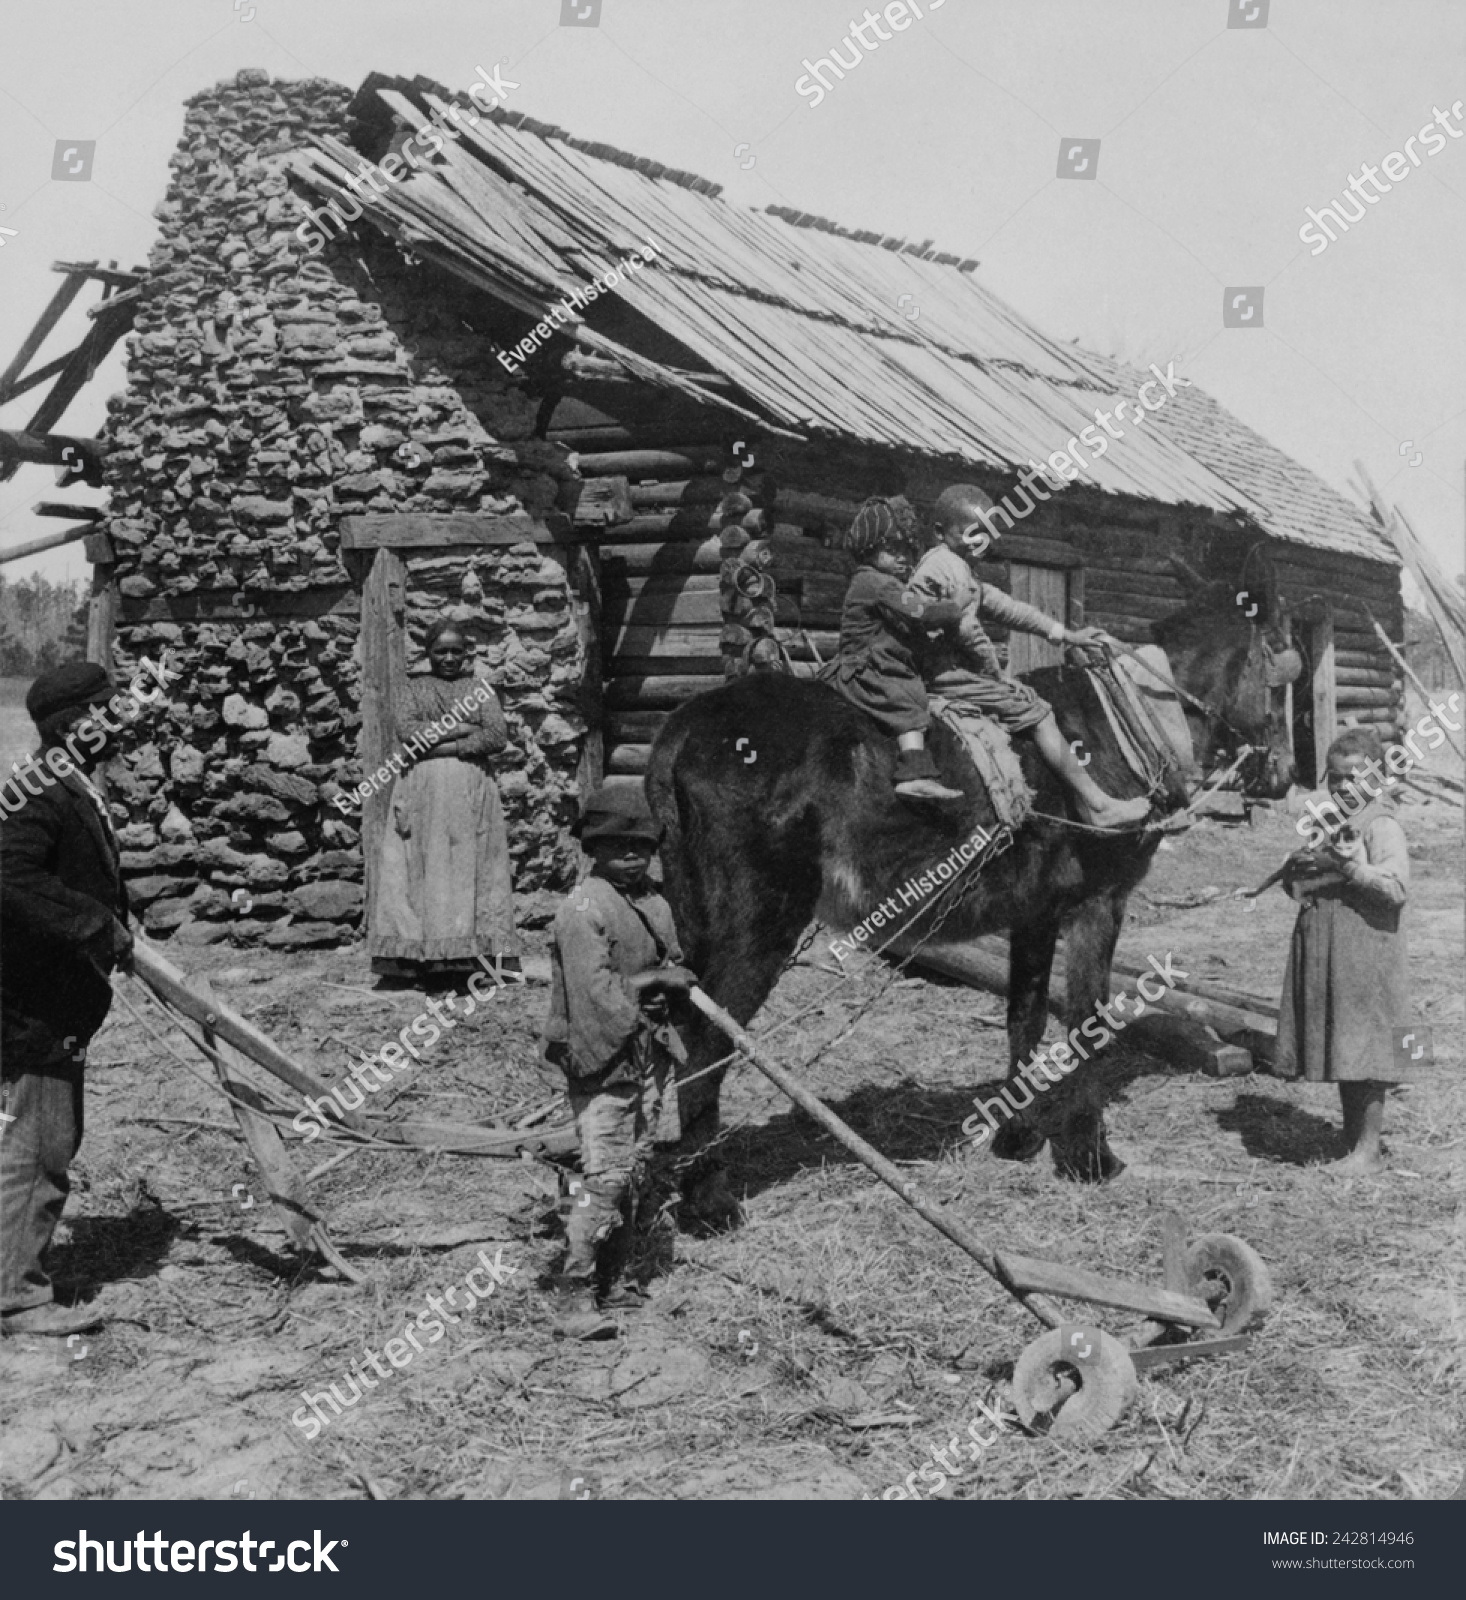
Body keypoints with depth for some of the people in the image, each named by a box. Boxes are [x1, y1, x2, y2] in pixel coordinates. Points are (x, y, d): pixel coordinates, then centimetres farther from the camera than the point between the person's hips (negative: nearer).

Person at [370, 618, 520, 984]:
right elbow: (406, 730, -3)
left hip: (471, 790, 1)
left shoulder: (479, 689, 13)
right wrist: (462, 728, -7)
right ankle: (420, 953, -11)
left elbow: (498, 736, -1)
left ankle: (476, 950, -8)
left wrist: (437, 745, -8)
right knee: (424, 868, -7)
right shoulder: (415, 687, 13)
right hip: (423, 791, 0)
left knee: (470, 866, -5)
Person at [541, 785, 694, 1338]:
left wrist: (653, 981, -1)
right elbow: (594, 993, -20)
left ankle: (609, 1281, 26)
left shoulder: (655, 906, 13)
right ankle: (573, 1299, -9)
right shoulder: (583, 910, -14)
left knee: (635, 1173, 14)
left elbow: (676, 969, 21)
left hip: (646, 1056, 9)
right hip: (602, 1060, -9)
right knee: (604, 1175, -13)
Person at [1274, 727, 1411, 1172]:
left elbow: (1395, 886, -21)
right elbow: (1293, 884, 22)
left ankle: (1368, 1149, 4)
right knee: (1340, 1053, 13)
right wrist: (1295, 868, 1)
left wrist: (1348, 867, -27)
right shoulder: (1325, 823, 16)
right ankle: (1352, 1139, 21)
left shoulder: (1382, 827, -8)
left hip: (1366, 957, -8)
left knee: (1365, 1056, -3)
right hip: (1323, 955, 8)